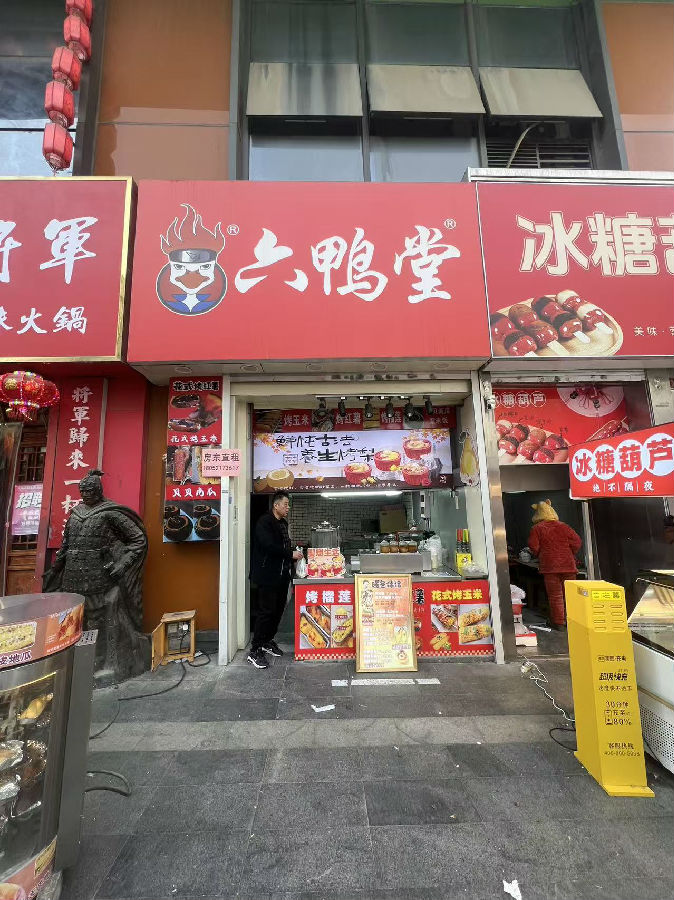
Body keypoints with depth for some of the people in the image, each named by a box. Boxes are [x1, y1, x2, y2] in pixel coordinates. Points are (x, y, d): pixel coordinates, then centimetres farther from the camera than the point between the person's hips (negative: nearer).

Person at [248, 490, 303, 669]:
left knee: (278, 609, 16)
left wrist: (294, 554, 5)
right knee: (266, 611, -3)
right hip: (268, 575, -9)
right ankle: (255, 651, 11)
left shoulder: (283, 523, 13)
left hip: (282, 575, 9)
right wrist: (291, 554, -21)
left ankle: (268, 641, 33)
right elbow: (269, 546, -25)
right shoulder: (264, 522, -14)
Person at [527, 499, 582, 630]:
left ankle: (559, 623, 8)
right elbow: (577, 542, 1)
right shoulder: (564, 526, 5)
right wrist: (570, 555, 15)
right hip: (568, 565, 3)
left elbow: (533, 547, -9)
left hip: (549, 566, -3)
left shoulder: (537, 528, -4)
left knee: (555, 595, 4)